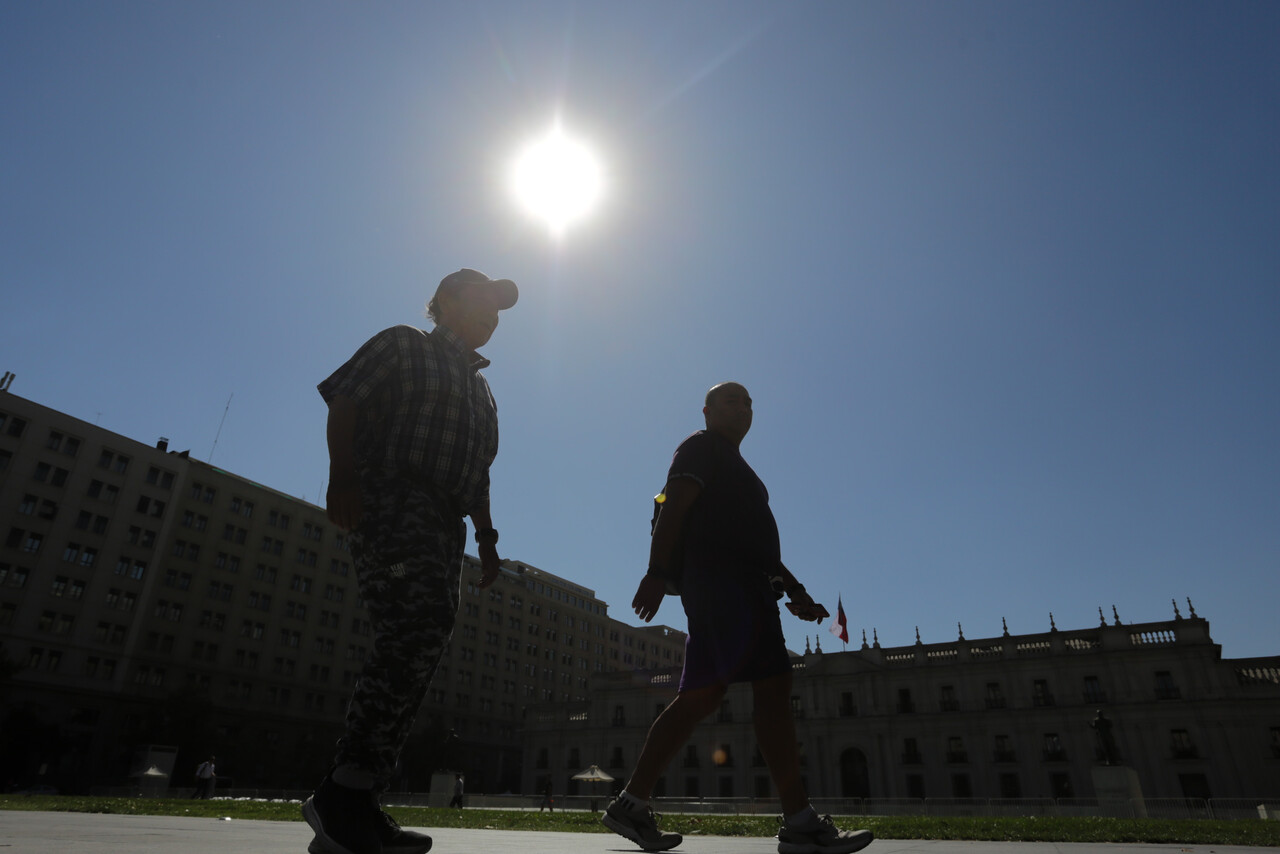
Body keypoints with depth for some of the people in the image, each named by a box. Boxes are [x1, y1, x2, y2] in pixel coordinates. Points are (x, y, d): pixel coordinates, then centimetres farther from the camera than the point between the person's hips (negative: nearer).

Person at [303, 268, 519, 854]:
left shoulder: (481, 389, 30)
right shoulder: (404, 346, 10)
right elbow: (344, 402, -2)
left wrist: (486, 538, 18)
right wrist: (342, 475, -17)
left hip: (444, 525, 8)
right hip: (393, 502, -8)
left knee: (416, 651, 0)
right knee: (418, 632, -25)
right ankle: (344, 792, -18)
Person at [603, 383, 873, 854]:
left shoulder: (735, 467, 33)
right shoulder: (702, 447, 5)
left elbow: (760, 544, 31)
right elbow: (674, 505, -10)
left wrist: (795, 590, 21)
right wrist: (657, 572, -22)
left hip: (743, 582, 10)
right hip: (722, 579, -10)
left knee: (699, 697, 4)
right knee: (773, 683, -16)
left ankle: (631, 805, 7)